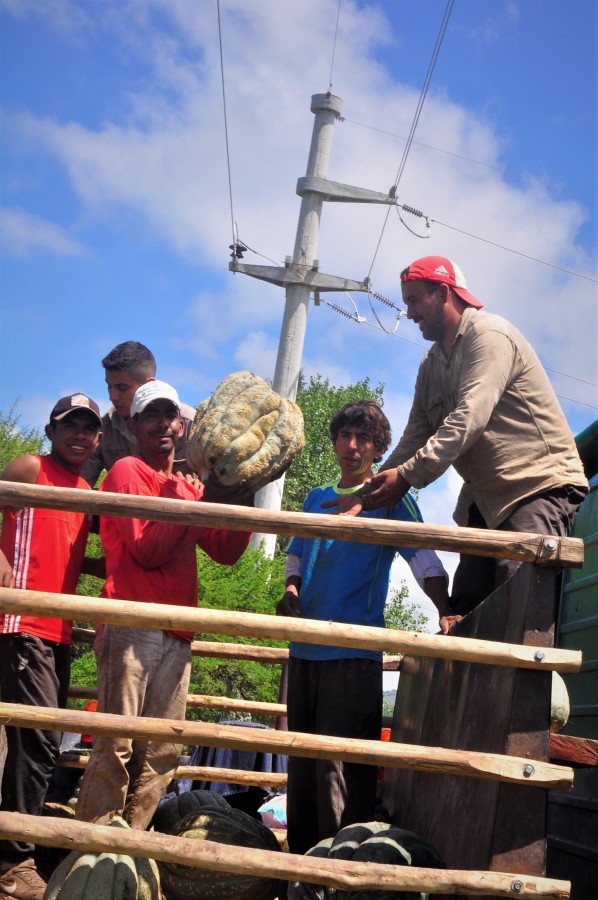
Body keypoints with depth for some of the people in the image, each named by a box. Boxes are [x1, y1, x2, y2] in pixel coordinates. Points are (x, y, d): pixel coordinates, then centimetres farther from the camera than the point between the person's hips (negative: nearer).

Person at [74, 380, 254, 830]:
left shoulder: (188, 487, 23)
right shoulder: (128, 472, 3)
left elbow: (226, 552, 16)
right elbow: (147, 550, -8)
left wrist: (244, 498, 3)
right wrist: (206, 502, -9)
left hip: (176, 634, 7)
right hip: (132, 627, -7)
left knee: (161, 755, 3)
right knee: (116, 747, -12)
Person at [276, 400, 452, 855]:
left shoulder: (390, 499, 2)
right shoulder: (317, 498, 17)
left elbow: (425, 560, -8)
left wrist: (445, 614, -25)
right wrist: (291, 590, 0)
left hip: (354, 651, -6)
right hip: (304, 649, 6)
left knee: (342, 767, -10)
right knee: (302, 764, 12)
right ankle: (301, 861, 22)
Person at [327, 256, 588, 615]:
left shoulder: (488, 334, -11)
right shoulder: (431, 365, 16)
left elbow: (469, 419, -24)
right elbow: (414, 439, 9)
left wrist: (407, 476, -28)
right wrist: (366, 495, -4)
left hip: (541, 486, -9)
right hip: (488, 500, 9)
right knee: (465, 612, 1)